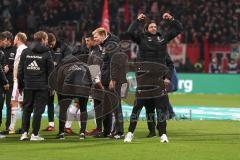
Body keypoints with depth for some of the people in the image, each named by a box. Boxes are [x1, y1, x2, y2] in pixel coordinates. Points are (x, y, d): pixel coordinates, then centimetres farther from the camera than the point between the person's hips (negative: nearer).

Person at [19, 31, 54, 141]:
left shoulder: (25, 52, 4)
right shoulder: (46, 53, -5)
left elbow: (20, 71, 6)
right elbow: (51, 71, -4)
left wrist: (20, 85, 12)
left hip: (28, 85, 3)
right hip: (42, 86, -3)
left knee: (26, 109, 12)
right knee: (38, 109, 2)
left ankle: (24, 132, 6)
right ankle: (35, 134, 1)